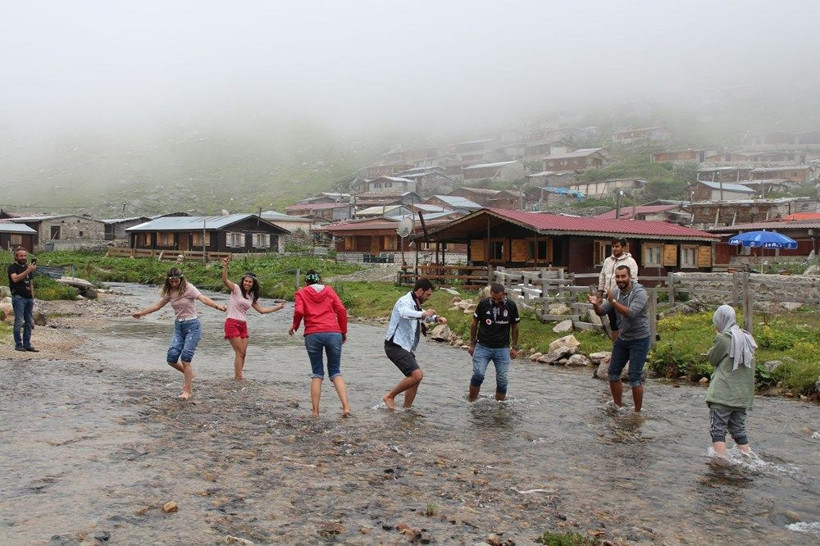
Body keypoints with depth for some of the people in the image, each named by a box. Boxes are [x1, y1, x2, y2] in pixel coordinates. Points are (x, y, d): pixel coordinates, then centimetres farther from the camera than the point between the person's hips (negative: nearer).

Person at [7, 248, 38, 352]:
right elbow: (15, 278, -20)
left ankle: (27, 345, 9)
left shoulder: (28, 267, 19)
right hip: (18, 297, -6)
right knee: (19, 322, -7)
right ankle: (18, 345, -2)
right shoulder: (13, 267, -1)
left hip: (29, 298, 7)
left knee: (29, 322, 5)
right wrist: (28, 270, -28)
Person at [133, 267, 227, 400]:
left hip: (192, 325, -6)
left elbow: (203, 298, -29)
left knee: (185, 358, -13)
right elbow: (158, 305, 23)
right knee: (171, 358, -5)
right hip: (178, 326, 6)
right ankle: (189, 373, 24)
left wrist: (217, 305, -47)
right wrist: (141, 313, 28)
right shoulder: (170, 292, 7)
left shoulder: (188, 288, -12)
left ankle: (187, 391, -3)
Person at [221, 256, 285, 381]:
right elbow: (224, 280, -22)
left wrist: (277, 307, 13)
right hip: (232, 323, -7)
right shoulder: (236, 289, -6)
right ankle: (239, 378, -4)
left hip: (243, 325, 7)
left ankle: (237, 377, 16)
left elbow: (261, 309, 17)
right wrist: (225, 266, -38)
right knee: (240, 352, -9)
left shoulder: (252, 296, 13)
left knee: (243, 353, 7)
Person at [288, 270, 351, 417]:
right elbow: (341, 310, 7)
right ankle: (346, 406, -7)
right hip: (334, 333, 1)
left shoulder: (301, 293, 13)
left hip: (312, 335, -1)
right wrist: (344, 331, 13)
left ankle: (315, 411, 8)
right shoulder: (329, 290, 18)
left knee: (317, 373, 11)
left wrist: (294, 327, 13)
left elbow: (299, 311, -4)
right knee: (335, 372, 10)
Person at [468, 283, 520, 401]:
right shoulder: (483, 304, -7)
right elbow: (474, 324, 4)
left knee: (502, 379, 2)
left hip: (502, 349, 1)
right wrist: (472, 344, 6)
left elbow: (514, 327, 8)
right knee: (478, 375, -14)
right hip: (482, 347, -1)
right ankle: (471, 402, 0)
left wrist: (514, 347, 9)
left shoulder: (511, 306, -3)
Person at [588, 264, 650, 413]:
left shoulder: (639, 293, -18)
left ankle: (637, 412, 9)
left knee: (634, 377, -5)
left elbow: (631, 313, -32)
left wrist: (613, 302, -36)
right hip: (622, 338, 7)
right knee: (613, 373, 12)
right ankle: (617, 406, 28)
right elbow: (602, 312, -1)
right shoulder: (616, 292, 1)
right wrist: (596, 304, -23)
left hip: (639, 340, -7)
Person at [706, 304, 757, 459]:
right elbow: (750, 364, 17)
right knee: (739, 430, 18)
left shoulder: (723, 338, -12)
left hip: (722, 394, -7)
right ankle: (748, 457, 21)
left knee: (717, 429, -5)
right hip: (743, 394, 7)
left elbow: (713, 359, -1)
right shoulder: (747, 338, 9)